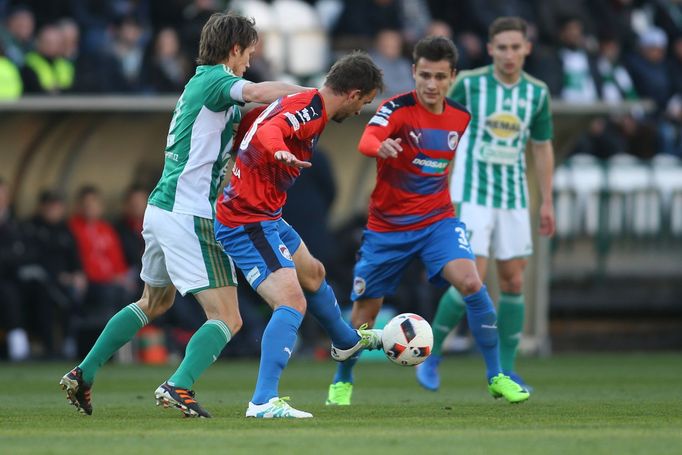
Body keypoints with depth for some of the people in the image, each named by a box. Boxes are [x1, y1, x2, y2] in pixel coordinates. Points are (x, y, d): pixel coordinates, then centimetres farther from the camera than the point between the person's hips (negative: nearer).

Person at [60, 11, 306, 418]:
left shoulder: (200, 84, 17)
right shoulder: (213, 80, -11)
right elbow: (257, 92, -31)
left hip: (161, 211, 10)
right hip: (188, 217, -10)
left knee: (154, 303, 29)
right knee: (227, 319, -9)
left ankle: (83, 375, 29)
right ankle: (179, 386, -25)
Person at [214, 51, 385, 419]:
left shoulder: (299, 103, 8)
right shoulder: (310, 112, -22)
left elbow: (250, 124, 18)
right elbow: (267, 133, -41)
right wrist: (280, 152, -61)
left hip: (265, 218, 11)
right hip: (249, 223, -11)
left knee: (312, 274, 32)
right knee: (292, 303, -22)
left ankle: (346, 341, 59)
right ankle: (264, 402, -30)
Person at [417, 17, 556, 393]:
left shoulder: (536, 93, 3)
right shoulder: (469, 85, -8)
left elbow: (542, 148, 13)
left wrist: (547, 203, 11)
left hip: (514, 199, 4)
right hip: (473, 196, -4)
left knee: (513, 281, 3)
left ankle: (505, 370, 13)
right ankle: (431, 353, 6)